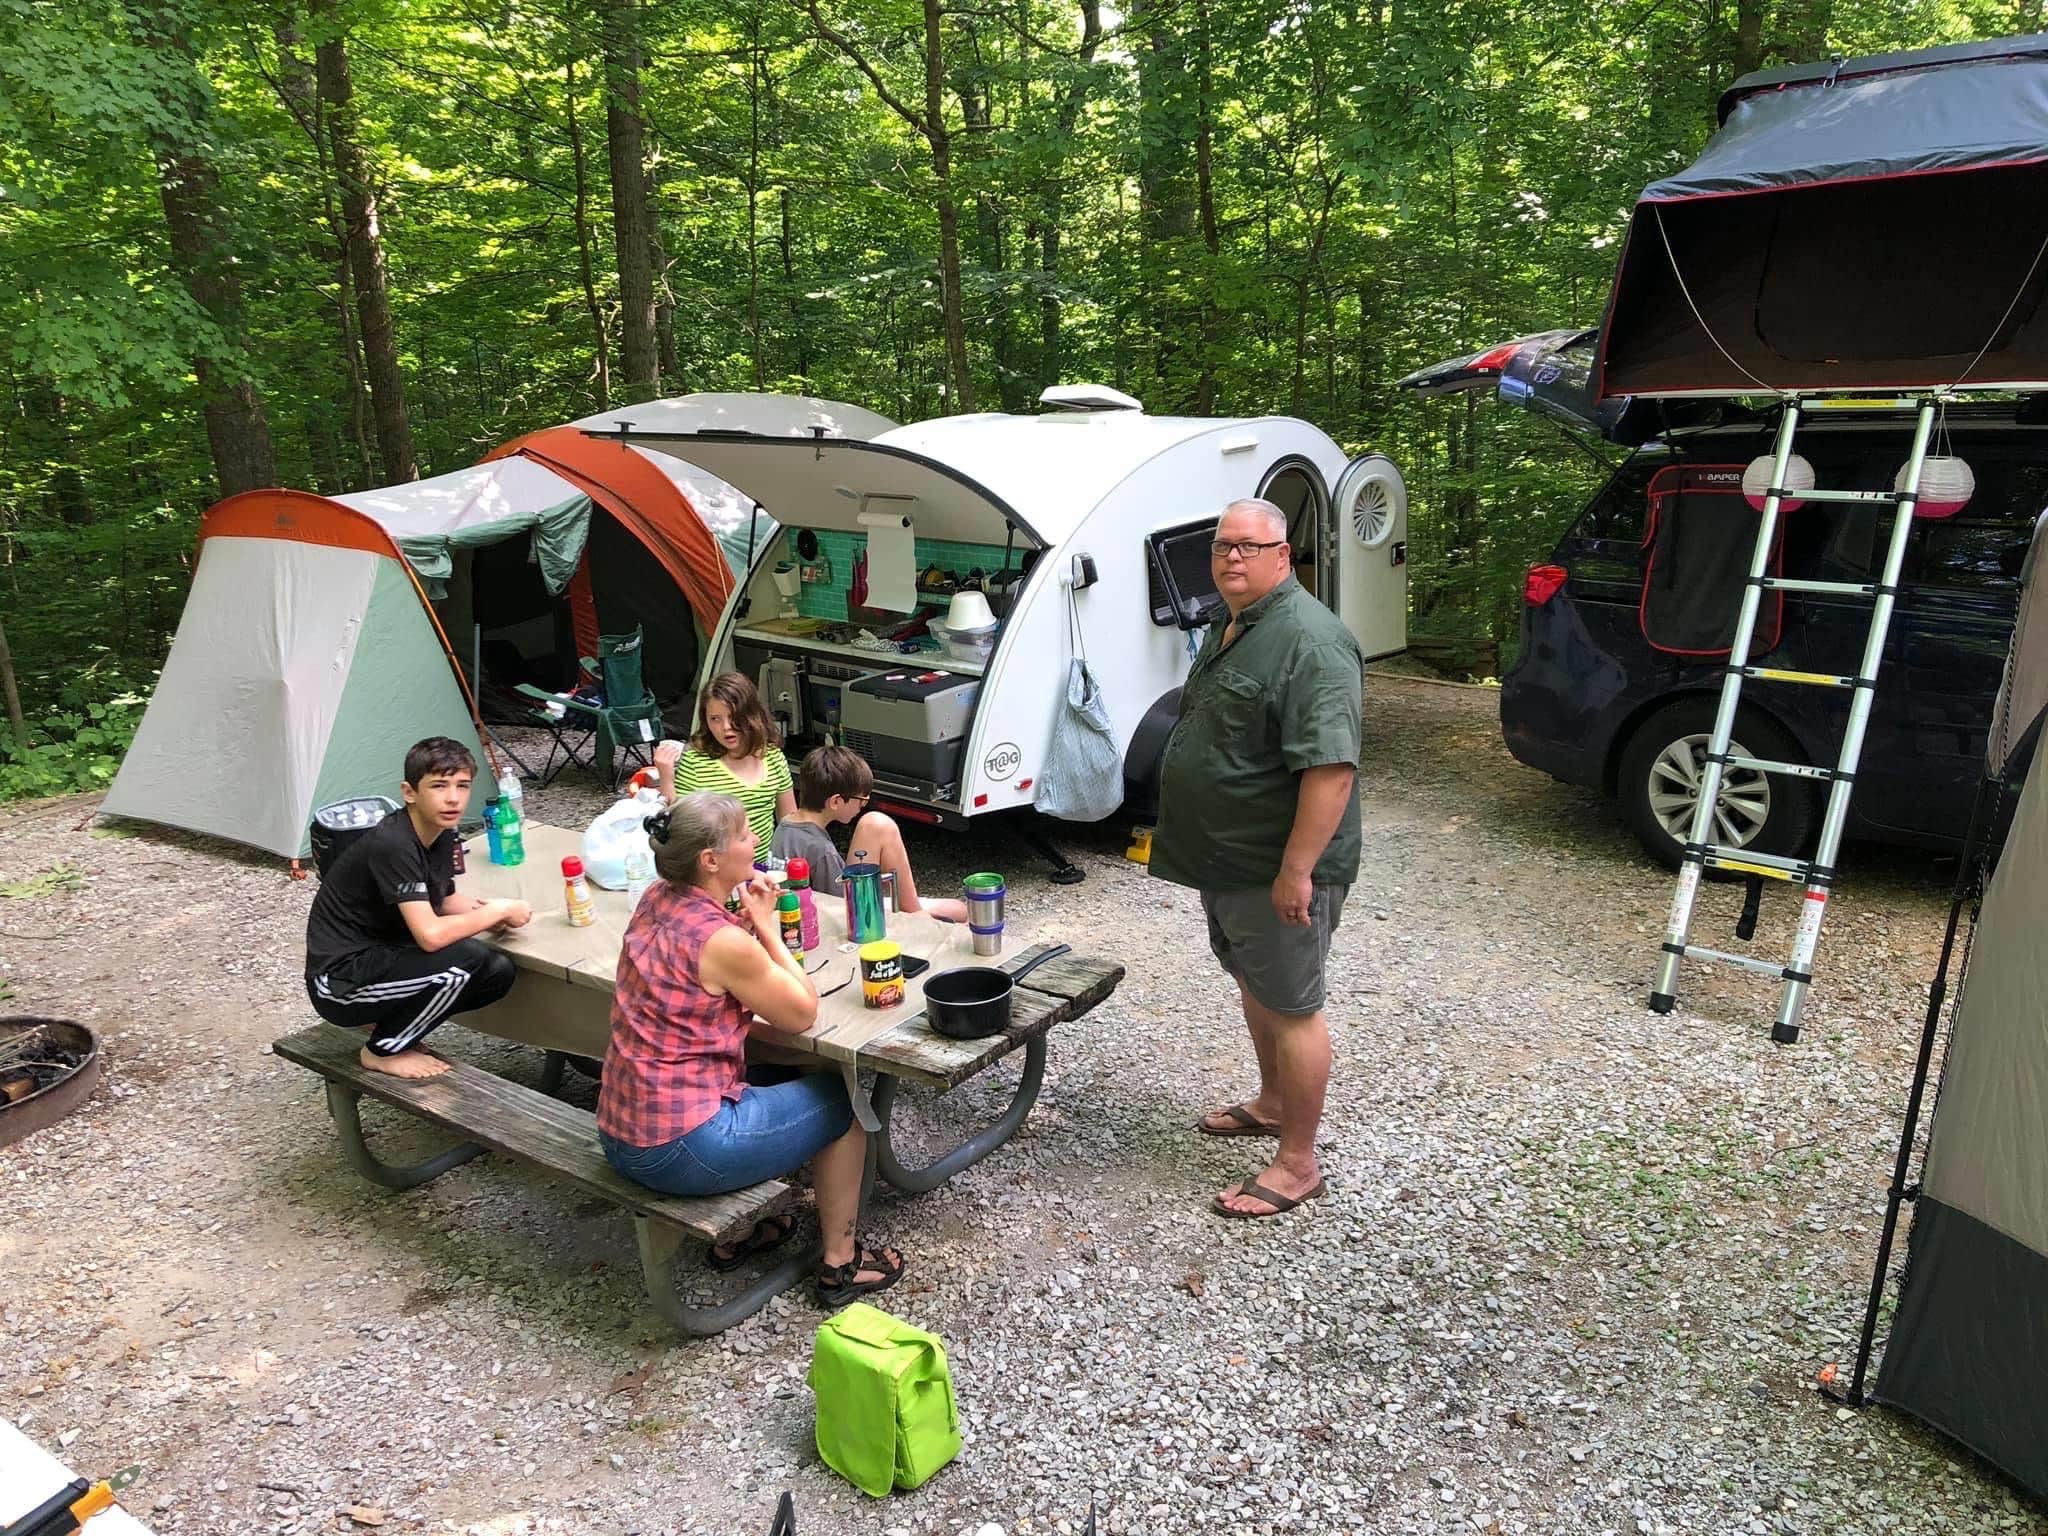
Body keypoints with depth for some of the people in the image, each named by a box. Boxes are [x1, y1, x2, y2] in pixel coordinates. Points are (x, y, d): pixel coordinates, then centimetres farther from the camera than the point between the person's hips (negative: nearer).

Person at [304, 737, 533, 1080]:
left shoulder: (442, 833, 0)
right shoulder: (391, 845, -26)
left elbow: (444, 901, 16)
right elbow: (431, 935, -34)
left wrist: (486, 915, -6)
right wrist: (498, 910, -19)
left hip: (381, 959, 8)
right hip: (339, 982, -8)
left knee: (497, 972, -5)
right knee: (466, 958, -26)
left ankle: (383, 1020, 12)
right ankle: (383, 1051, -3)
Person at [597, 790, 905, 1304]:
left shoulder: (656, 900, 1)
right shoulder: (723, 941, -23)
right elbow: (803, 1014, -8)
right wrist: (766, 926, -7)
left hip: (621, 1136, 8)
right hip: (678, 1151, -8)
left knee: (779, 1077, 30)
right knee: (842, 1100, 10)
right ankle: (840, 1264, 22)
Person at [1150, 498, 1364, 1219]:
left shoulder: (1309, 641, -22)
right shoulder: (1230, 629, 11)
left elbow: (1331, 767, -28)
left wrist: (1295, 873, -29)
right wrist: (1194, 842, 23)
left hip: (1276, 871, -10)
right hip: (1226, 861, 10)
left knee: (1290, 1008, 1)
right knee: (1253, 986, 23)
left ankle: (1297, 1164, 14)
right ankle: (1272, 1103, 42)